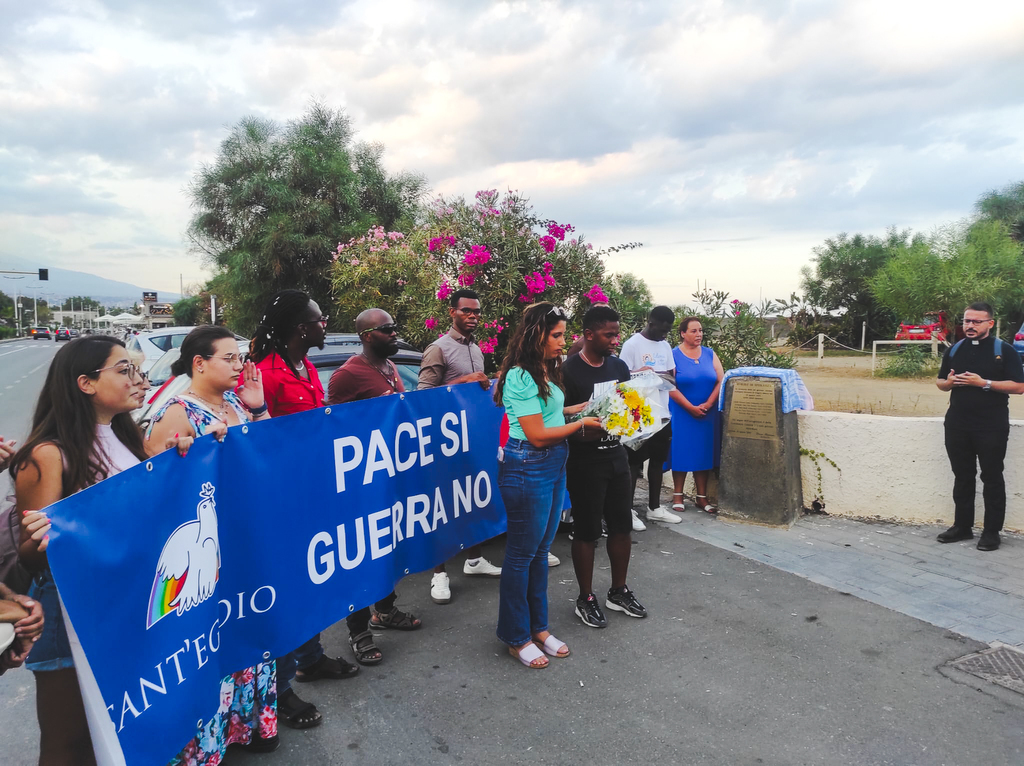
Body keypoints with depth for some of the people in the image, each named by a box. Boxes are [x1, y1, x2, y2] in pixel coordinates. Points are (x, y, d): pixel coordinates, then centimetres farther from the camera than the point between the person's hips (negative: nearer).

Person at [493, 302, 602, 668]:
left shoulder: (546, 371, 10)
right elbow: (538, 435, -20)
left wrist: (584, 407, 6)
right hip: (528, 469, -9)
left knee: (541, 551, 18)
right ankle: (516, 637, 21)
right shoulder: (521, 377, -18)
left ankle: (538, 627, 32)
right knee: (521, 554, 5)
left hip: (554, 466, 9)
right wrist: (581, 424, -11)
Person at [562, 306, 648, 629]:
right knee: (587, 531, 5)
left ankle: (618, 591, 32)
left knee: (622, 526, 14)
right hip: (585, 461, -6)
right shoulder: (568, 371, -14)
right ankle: (586, 599, 22)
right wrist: (588, 431, -30)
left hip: (616, 455, 7)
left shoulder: (619, 366, 6)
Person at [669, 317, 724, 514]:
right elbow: (670, 387, -12)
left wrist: (707, 405, -11)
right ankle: (677, 495, 12)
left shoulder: (710, 354, 7)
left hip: (708, 415, 4)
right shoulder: (673, 355, -4)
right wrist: (691, 408, -15)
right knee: (682, 453, 1)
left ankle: (701, 497, 13)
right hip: (682, 414, -3)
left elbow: (721, 381, 2)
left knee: (704, 453, 6)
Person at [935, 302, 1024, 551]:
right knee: (962, 477, 12)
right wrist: (949, 382, -7)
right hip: (957, 425, 5)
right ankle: (962, 526, 21)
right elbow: (940, 382, 16)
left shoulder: (1004, 350, -4)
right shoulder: (955, 350, 10)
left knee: (992, 479, 3)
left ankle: (992, 531, 11)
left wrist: (984, 383, -20)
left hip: (991, 427, -4)